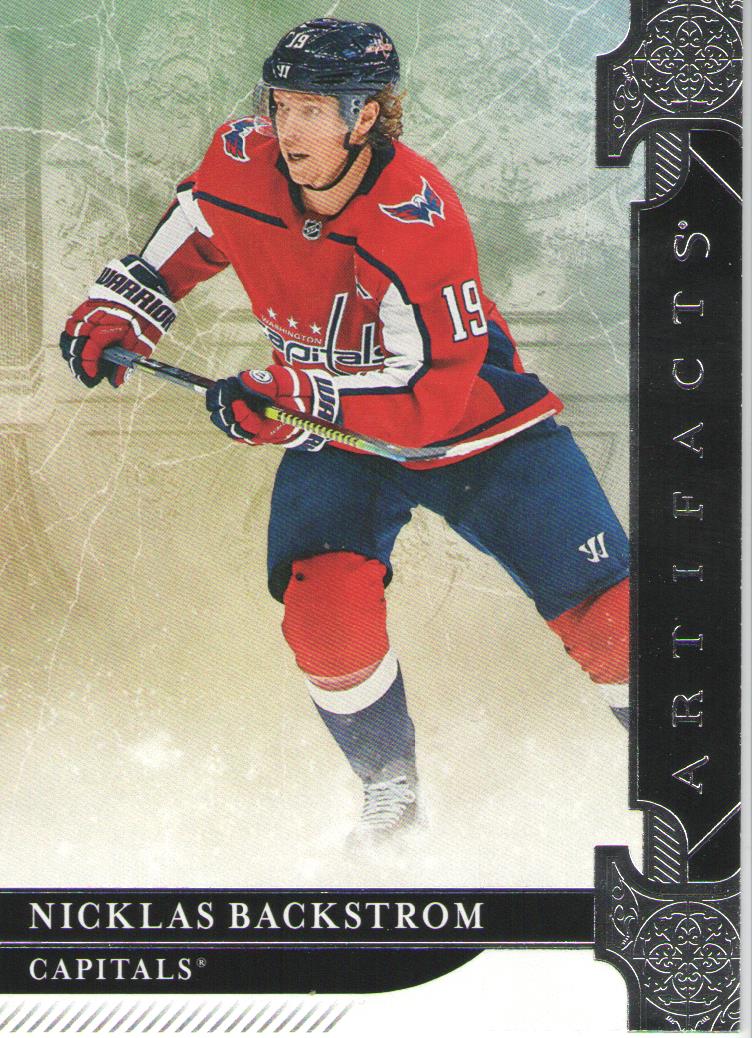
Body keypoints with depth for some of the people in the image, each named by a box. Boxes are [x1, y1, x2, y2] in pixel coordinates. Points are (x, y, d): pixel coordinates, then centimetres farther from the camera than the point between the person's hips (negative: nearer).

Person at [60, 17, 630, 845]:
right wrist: (115, 314, -2)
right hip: (332, 432, 3)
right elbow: (189, 232, 9)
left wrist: (291, 401, -37)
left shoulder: (419, 218, -31)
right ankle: (389, 786, 4)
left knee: (606, 614, -7)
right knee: (322, 599, -22)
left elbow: (434, 393, -31)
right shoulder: (242, 165, -16)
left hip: (473, 423, -3)